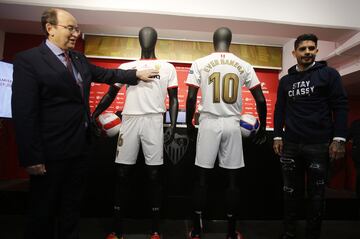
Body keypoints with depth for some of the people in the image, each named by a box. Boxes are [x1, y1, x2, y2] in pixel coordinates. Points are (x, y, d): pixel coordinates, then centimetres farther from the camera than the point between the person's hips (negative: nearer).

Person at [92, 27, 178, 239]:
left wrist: (173, 125, -6)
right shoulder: (126, 67, 18)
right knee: (122, 174, 3)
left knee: (154, 174, 0)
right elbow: (111, 95, 17)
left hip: (153, 121, -2)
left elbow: (173, 99, 7)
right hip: (129, 120, 3)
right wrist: (93, 116, 6)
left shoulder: (168, 68, 13)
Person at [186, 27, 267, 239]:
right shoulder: (244, 66, 6)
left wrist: (189, 123, 9)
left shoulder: (200, 63, 1)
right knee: (232, 179, 10)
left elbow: (191, 98, -5)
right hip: (232, 124, 2)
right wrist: (263, 128, 15)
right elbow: (261, 100, 4)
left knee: (202, 177, 8)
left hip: (209, 123, -1)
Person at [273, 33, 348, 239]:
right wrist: (278, 136, 5)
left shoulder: (329, 74, 3)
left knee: (316, 194, 7)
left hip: (319, 145, -2)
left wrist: (339, 139, -11)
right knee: (291, 192, 10)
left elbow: (341, 107, -2)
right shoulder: (286, 80, 12)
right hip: (290, 144, 3)